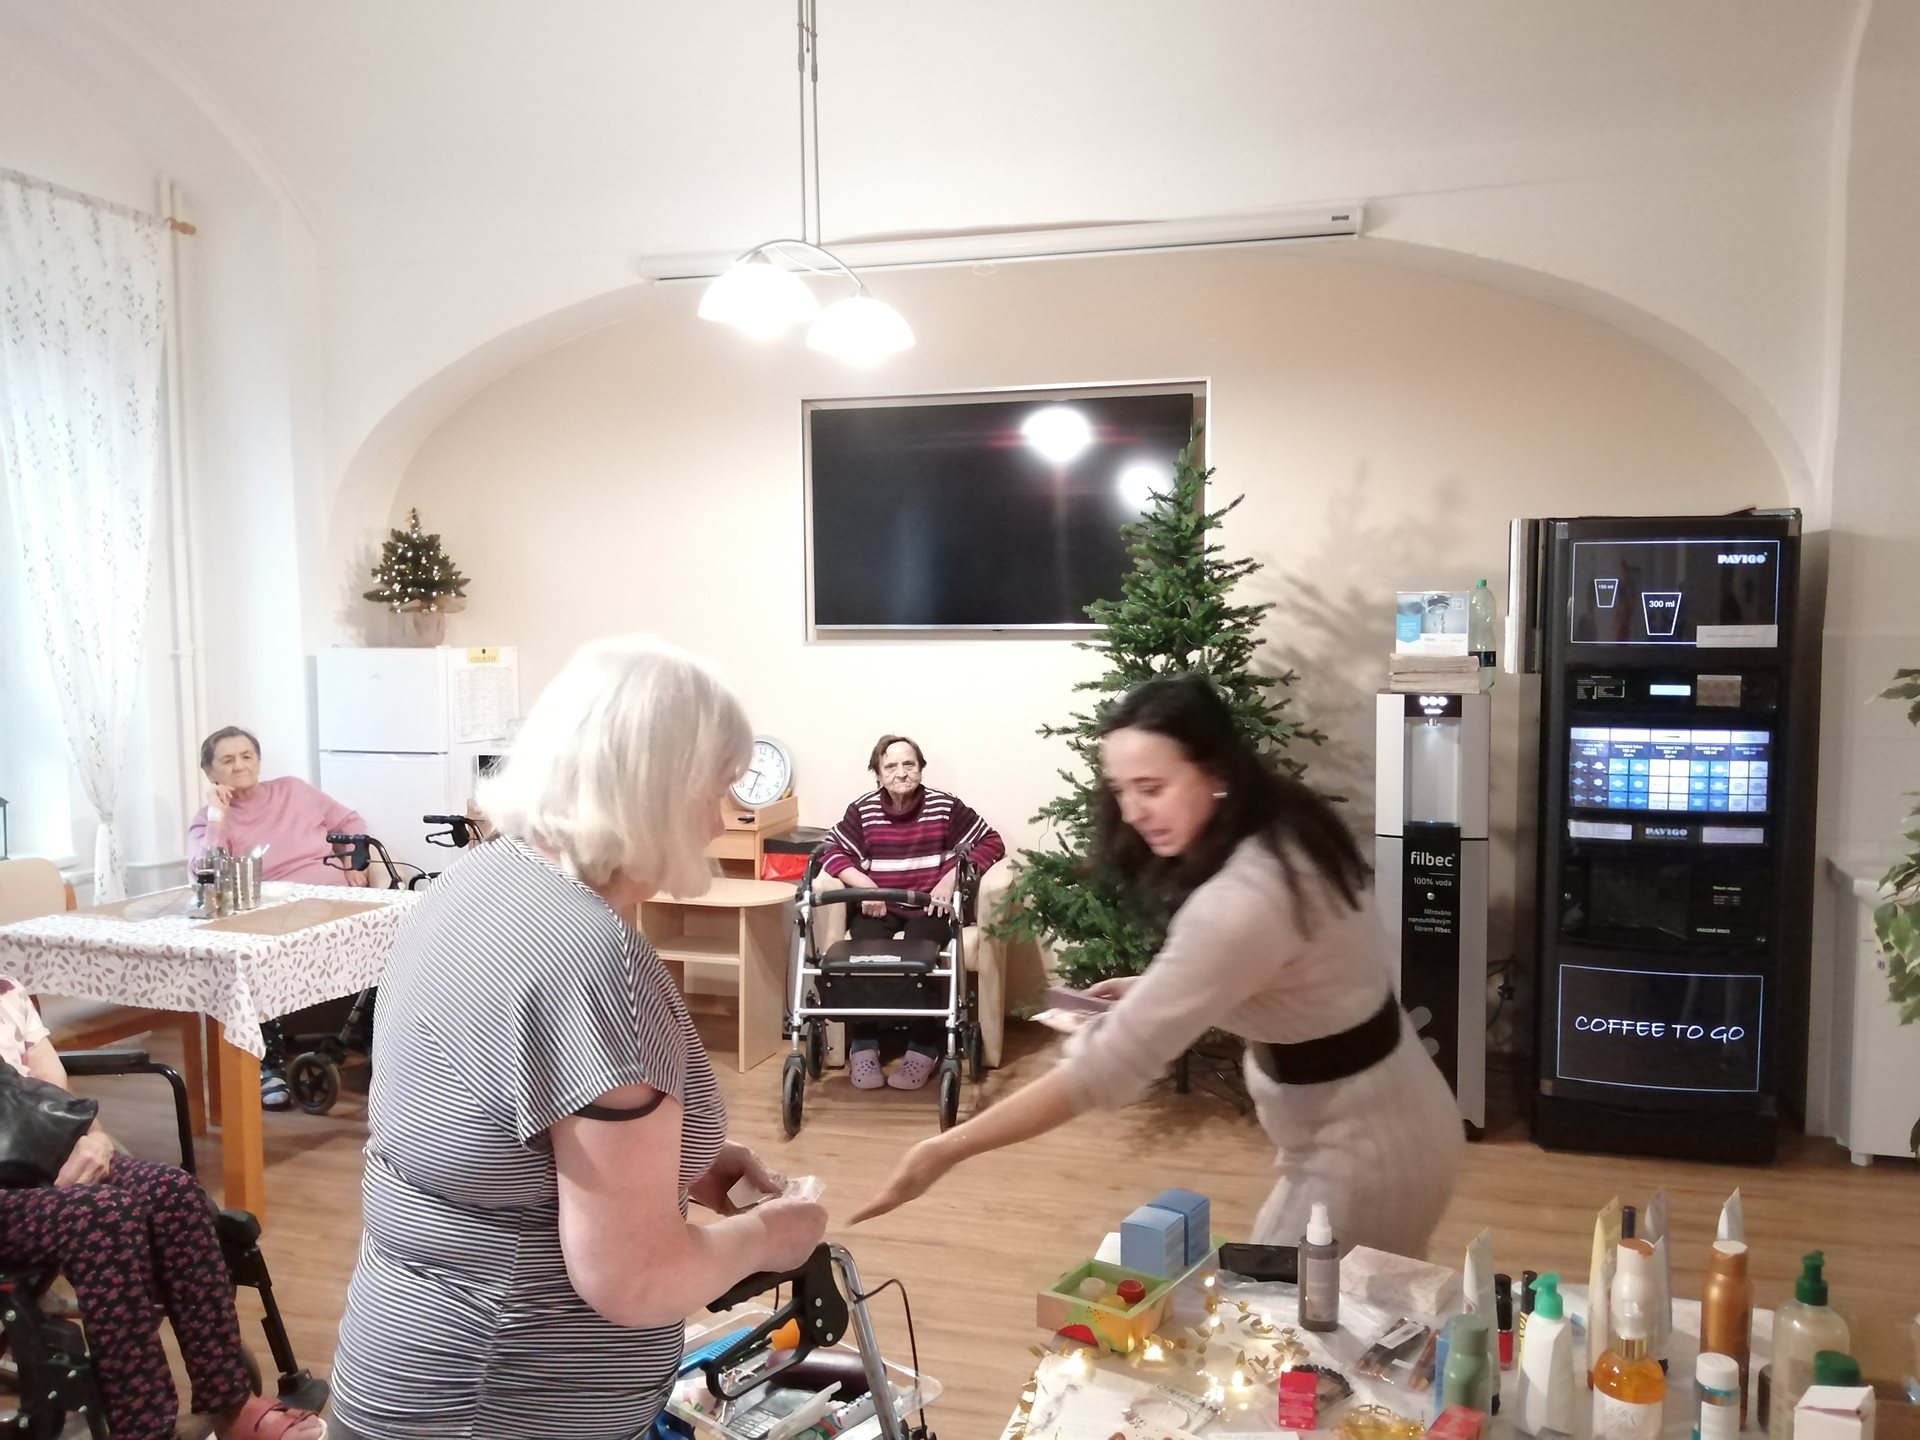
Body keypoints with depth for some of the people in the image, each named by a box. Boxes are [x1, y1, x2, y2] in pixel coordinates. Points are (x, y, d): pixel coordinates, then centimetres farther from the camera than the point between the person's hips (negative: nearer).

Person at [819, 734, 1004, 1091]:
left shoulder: (945, 806, -2)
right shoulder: (863, 809, 2)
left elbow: (991, 843, 0)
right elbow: (833, 852, 3)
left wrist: (953, 876, -13)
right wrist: (864, 884, -13)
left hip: (930, 905, -1)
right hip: (879, 906, 2)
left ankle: (923, 1048, -19)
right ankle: (863, 1045, -17)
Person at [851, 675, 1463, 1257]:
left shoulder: (1241, 900, -33)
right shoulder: (1285, 832, -4)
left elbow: (1112, 1063, -34)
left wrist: (948, 1148, -31)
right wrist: (1155, 993, 3)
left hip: (1364, 1146, -9)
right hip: (1366, 1116, 9)